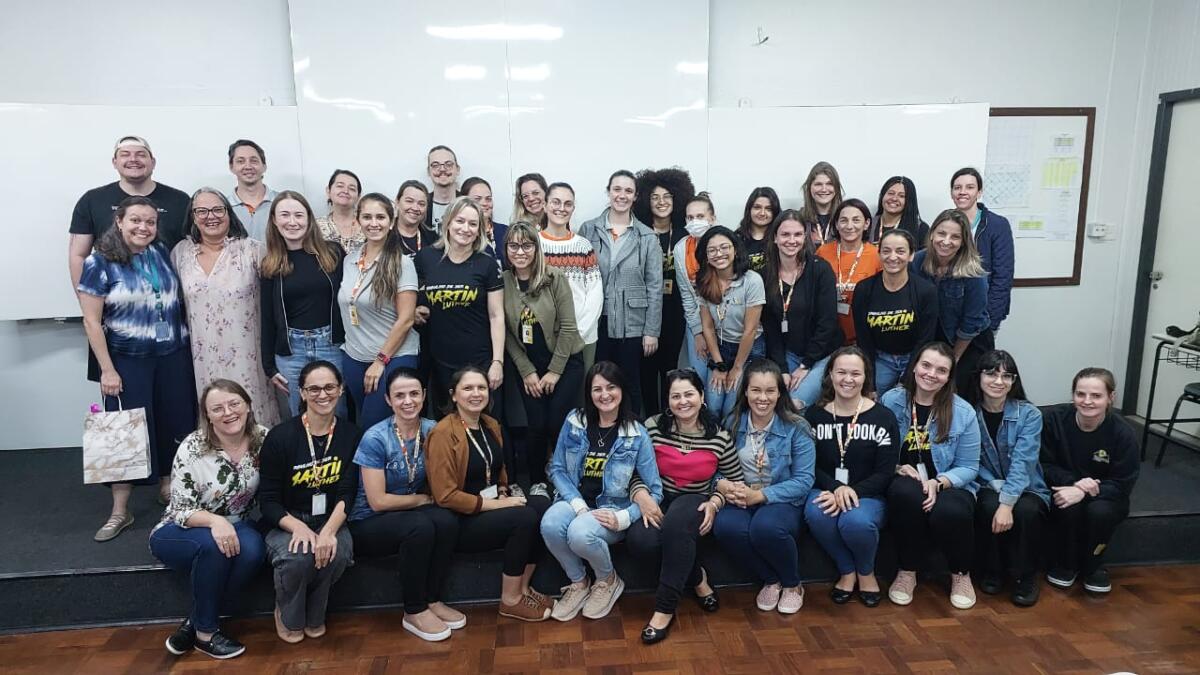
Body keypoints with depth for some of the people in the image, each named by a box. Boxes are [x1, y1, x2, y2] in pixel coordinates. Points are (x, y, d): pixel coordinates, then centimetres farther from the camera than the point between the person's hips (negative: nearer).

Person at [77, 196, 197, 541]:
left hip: (174, 355, 4)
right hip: (128, 360, -4)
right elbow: (92, 321, -9)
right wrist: (107, 369, -12)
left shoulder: (162, 253, 3)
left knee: (175, 422, 10)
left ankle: (168, 487, 31)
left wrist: (190, 341, 10)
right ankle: (120, 510, 13)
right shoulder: (99, 263, -9)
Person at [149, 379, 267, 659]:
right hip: (181, 532, -3)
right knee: (213, 546, -35)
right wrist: (214, 522, -37)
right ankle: (205, 632, -13)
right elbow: (180, 509, -18)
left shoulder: (264, 439, -11)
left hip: (236, 526, 3)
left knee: (253, 549, -30)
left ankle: (194, 621, -9)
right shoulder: (192, 448, -19)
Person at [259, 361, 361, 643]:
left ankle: (314, 616, 1)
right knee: (296, 557, -33)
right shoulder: (280, 437, -11)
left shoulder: (351, 435, -5)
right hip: (286, 523, -1)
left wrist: (329, 531, -27)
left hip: (330, 521, 2)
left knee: (339, 553, -31)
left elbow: (347, 494, -9)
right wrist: (298, 527, -27)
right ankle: (289, 618, 2)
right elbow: (268, 500, -8)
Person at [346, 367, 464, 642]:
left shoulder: (432, 430, -4)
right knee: (422, 527, -33)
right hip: (370, 524, -4)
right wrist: (422, 499, -8)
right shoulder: (375, 438, -18)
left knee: (447, 521, -27)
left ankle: (433, 600, -9)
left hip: (414, 512, 5)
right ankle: (414, 613, -14)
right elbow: (378, 501, -16)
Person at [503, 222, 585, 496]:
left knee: (557, 424, -8)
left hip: (566, 362, -1)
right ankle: (537, 483, 17)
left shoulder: (555, 279, -12)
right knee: (537, 425, -5)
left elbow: (568, 327, -11)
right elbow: (506, 333, -2)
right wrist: (527, 371, -6)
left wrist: (554, 371, -11)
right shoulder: (502, 282, -5)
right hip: (528, 365, 2)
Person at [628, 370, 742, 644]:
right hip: (659, 503, 1)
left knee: (677, 521, -38)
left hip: (696, 504, -1)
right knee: (640, 541, -32)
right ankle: (697, 578, -2)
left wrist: (715, 503, -13)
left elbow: (736, 481, 5)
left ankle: (665, 608, -22)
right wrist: (641, 495, -22)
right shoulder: (652, 427, -5)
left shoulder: (719, 436, -4)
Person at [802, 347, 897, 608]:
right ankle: (847, 571, -3)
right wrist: (836, 488, -18)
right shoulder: (814, 415, 4)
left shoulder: (883, 417, 0)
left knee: (856, 521, -35)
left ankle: (866, 572, 3)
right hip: (826, 489, 2)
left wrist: (852, 492, -20)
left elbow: (884, 473, -4)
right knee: (816, 514, -34)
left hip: (867, 495, -1)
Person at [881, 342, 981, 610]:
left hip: (948, 486, 0)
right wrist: (898, 468, -18)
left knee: (950, 513, -35)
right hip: (905, 485, 0)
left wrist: (937, 483, -19)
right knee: (906, 491, -37)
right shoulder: (890, 401, -3)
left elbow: (968, 467, -2)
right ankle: (907, 571, -12)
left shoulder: (963, 412, -2)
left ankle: (961, 574, 2)